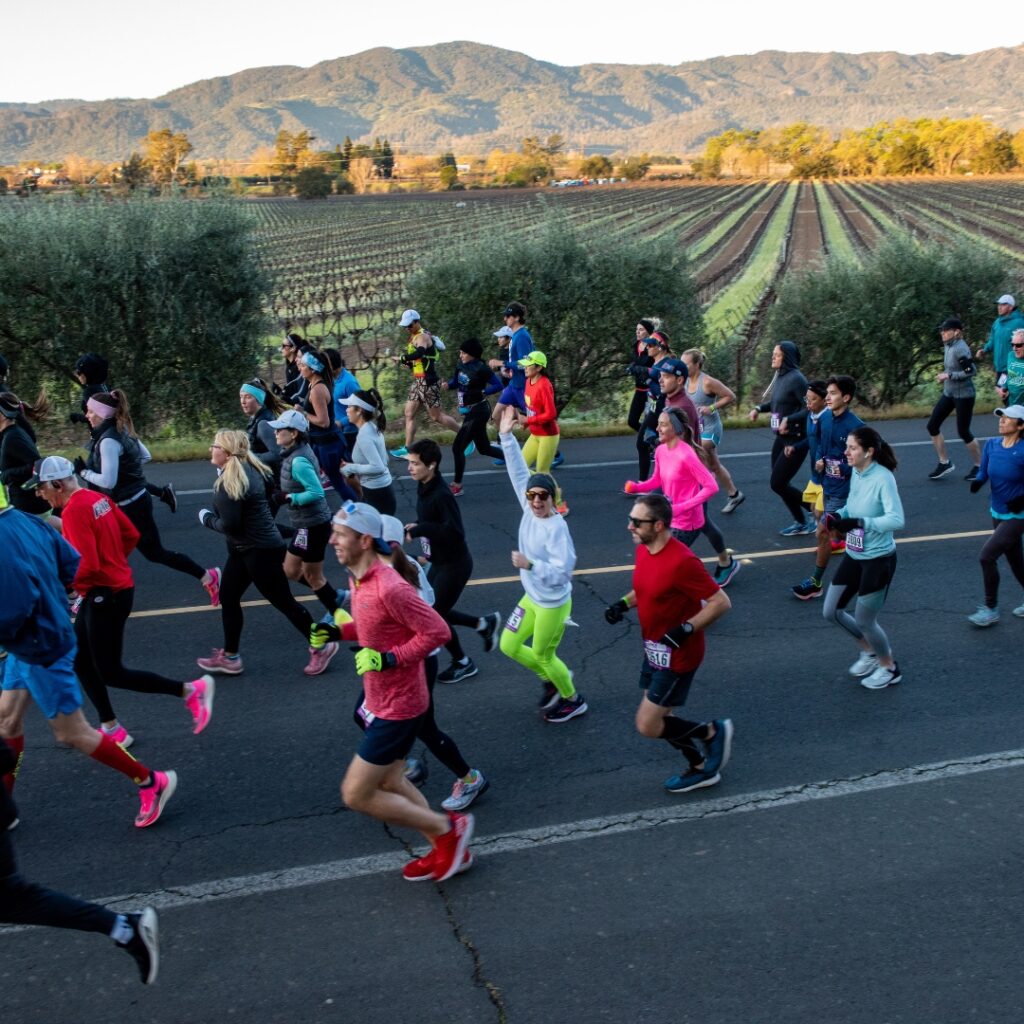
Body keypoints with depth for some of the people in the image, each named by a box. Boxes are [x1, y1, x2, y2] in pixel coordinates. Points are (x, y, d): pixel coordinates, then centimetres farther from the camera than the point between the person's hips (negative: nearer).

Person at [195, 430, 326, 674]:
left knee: (283, 602, 1)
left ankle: (322, 647, 14)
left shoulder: (229, 482, -23)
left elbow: (229, 524, -25)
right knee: (227, 597, 14)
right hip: (244, 549, 10)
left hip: (260, 551, -10)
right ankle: (230, 657, 24)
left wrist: (206, 518, -6)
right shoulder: (249, 469, 5)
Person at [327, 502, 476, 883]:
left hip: (397, 707, -10)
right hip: (382, 700, 10)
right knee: (388, 783, 22)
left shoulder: (389, 587, -28)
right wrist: (338, 630, 2)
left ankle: (448, 828, 12)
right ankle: (447, 851, 36)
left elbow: (437, 631, -25)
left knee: (356, 795, -1)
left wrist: (388, 659, -28)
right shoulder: (360, 579, 1)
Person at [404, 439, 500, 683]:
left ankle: (463, 663, 23)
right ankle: (484, 624, 33)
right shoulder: (424, 488, 1)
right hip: (439, 562, 9)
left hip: (454, 564, -9)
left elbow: (455, 531, -32)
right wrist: (418, 526, -3)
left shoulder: (441, 495, -27)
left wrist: (418, 529, -27)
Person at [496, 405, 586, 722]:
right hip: (531, 598, 8)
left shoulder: (556, 528, -29)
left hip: (552, 604, -8)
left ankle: (573, 701, 35)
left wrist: (530, 564, -34)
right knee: (509, 646, 16)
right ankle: (551, 679, 39)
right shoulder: (529, 510, -8)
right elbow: (519, 472, -6)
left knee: (543, 656, 10)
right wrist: (506, 436, -11)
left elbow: (562, 572, -30)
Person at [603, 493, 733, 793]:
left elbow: (721, 602, -23)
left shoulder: (681, 562, -28)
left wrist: (686, 629, -30)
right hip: (654, 650, 9)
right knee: (658, 719, 18)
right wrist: (623, 604, 0)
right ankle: (702, 768, 37)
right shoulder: (644, 550, -2)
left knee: (647, 726, -5)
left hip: (677, 656, -9)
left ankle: (713, 732, 16)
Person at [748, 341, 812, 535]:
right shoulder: (779, 377, 7)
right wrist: (759, 408, 7)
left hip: (795, 439, -9)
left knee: (777, 484, -6)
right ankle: (803, 521, 25)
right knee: (779, 483, 12)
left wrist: (788, 420, -31)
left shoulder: (796, 378, -18)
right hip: (781, 438, 9)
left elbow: (809, 408, -20)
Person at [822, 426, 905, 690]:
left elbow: (897, 520, -32)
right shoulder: (856, 473, -1)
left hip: (878, 559, -8)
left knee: (864, 620, 4)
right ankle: (869, 651, 38)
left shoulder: (883, 478, -23)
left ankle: (889, 668, 32)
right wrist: (838, 515, -6)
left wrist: (857, 523, -39)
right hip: (853, 555, 8)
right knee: (831, 612, 12)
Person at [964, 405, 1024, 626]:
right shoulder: (992, 445, -4)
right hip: (998, 513, 6)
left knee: (987, 556, -11)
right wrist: (977, 482, -19)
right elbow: (984, 472, 2)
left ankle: (991, 610, 5)